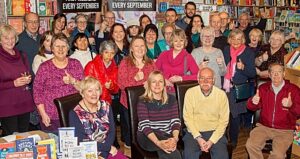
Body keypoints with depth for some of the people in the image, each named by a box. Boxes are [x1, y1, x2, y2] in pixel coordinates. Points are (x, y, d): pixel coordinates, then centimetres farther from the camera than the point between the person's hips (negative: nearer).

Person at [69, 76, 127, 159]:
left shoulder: (106, 106, 6)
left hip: (107, 150, 4)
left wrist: (104, 151, -12)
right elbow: (81, 142, -12)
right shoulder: (75, 114, -8)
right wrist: (108, 148, -11)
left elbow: (112, 131, 3)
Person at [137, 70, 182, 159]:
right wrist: (158, 143, -30)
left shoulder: (171, 99, 9)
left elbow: (175, 121, 1)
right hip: (147, 137, -3)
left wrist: (175, 138, -20)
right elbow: (145, 125, -13)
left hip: (166, 135, 3)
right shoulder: (143, 101, -3)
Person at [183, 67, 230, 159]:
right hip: (194, 132, 0)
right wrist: (198, 137, -13)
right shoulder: (190, 93, -4)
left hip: (215, 132, 1)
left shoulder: (221, 94, -4)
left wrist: (212, 141, -12)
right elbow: (187, 118, -4)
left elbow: (223, 121, -2)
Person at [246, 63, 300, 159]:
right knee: (250, 145, -22)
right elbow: (251, 107, 8)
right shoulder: (263, 88, 6)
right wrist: (253, 102, -16)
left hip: (284, 130, -2)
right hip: (264, 127, 3)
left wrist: (291, 105, -28)